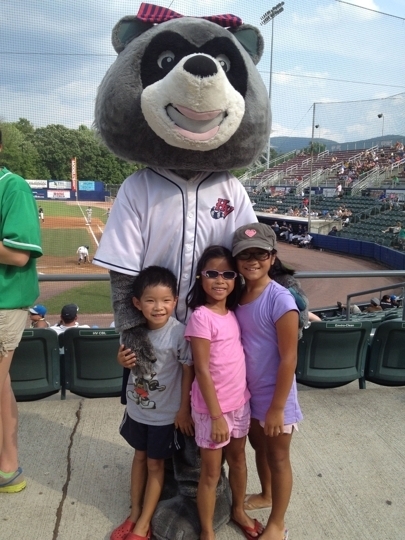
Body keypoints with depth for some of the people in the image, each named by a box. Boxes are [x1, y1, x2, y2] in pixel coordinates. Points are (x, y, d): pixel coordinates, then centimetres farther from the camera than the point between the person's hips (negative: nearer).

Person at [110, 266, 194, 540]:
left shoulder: (178, 333, -25)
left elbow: (188, 371, -17)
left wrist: (184, 409, -12)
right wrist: (122, 359, -17)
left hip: (165, 413, -4)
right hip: (137, 408, 5)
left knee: (155, 464, 13)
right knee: (140, 457, 21)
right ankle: (134, 514, 40)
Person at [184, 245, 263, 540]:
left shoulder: (232, 313, 1)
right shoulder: (201, 317, -20)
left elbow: (237, 356, 8)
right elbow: (202, 370, -19)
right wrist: (216, 415, -17)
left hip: (240, 401, 7)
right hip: (213, 407, -6)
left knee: (238, 458, 25)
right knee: (211, 471, 11)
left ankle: (239, 511, 48)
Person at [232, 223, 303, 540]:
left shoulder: (280, 300, -23)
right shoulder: (239, 294, -3)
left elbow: (289, 358, -21)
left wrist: (277, 407, -17)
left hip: (274, 395, -6)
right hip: (249, 392, 6)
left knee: (278, 458, 14)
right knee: (259, 447, 26)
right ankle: (266, 495, 53)